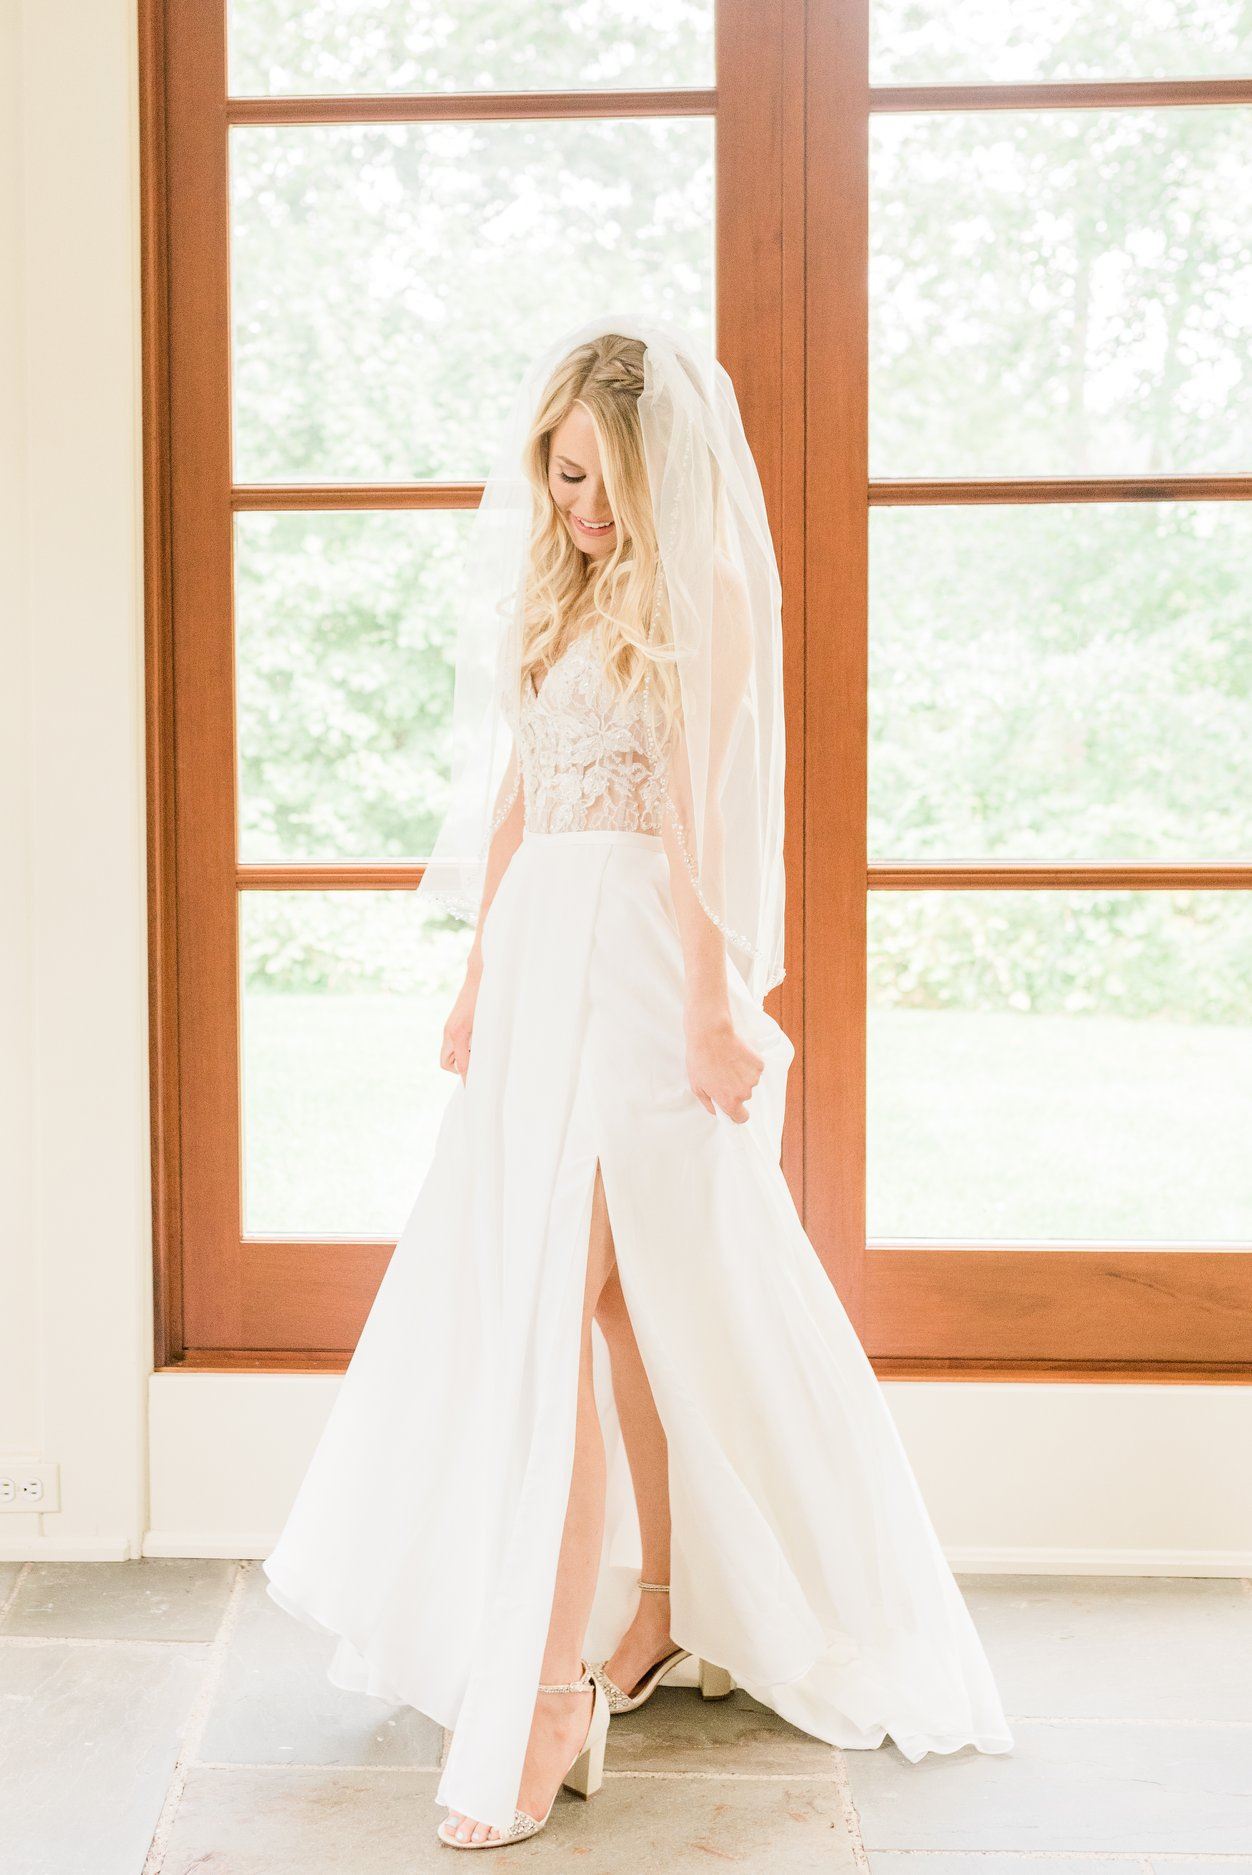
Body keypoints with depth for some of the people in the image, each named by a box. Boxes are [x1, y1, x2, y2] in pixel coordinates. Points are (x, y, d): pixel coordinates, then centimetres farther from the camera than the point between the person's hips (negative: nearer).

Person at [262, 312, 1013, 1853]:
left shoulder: (704, 595, -4)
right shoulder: (550, 583, 16)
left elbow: (696, 816, -10)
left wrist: (713, 1003, -13)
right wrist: (479, 974, 16)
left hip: (641, 962, -7)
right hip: (538, 956, 7)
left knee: (562, 1305, -11)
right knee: (620, 1298, 12)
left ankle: (552, 1698, -6)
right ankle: (663, 1615, 26)